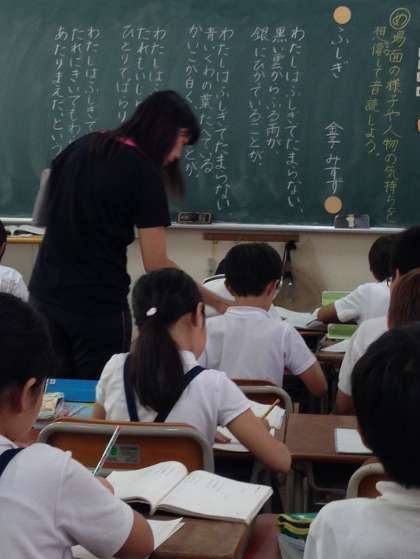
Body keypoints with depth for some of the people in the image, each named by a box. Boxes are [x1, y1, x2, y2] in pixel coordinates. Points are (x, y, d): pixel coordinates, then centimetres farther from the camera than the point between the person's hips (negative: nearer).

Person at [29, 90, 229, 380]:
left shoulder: (81, 147, 8)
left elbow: (43, 216, 16)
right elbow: (156, 264, -15)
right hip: (98, 305, -7)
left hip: (45, 295, 7)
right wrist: (217, 301, -11)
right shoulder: (144, 172, -13)